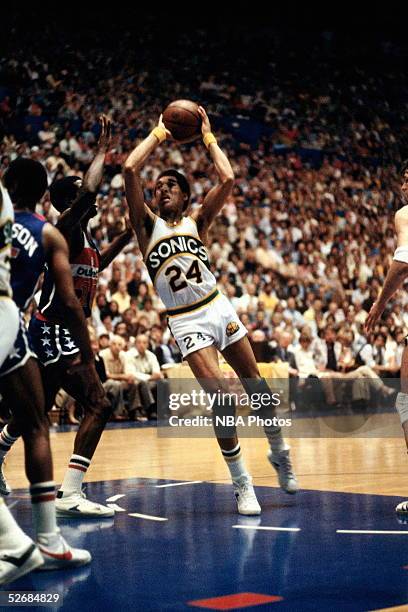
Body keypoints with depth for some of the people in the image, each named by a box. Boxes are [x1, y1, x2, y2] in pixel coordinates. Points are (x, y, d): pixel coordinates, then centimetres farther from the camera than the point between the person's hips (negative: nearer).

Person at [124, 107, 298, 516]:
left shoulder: (196, 222, 9)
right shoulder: (147, 224, 3)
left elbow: (227, 179, -5)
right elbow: (130, 170, -10)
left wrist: (207, 136, 4)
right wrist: (159, 133, 0)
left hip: (219, 309, 3)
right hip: (186, 323, -2)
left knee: (256, 388, 10)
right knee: (221, 398, -16)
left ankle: (280, 455, 34)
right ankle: (241, 485, -4)